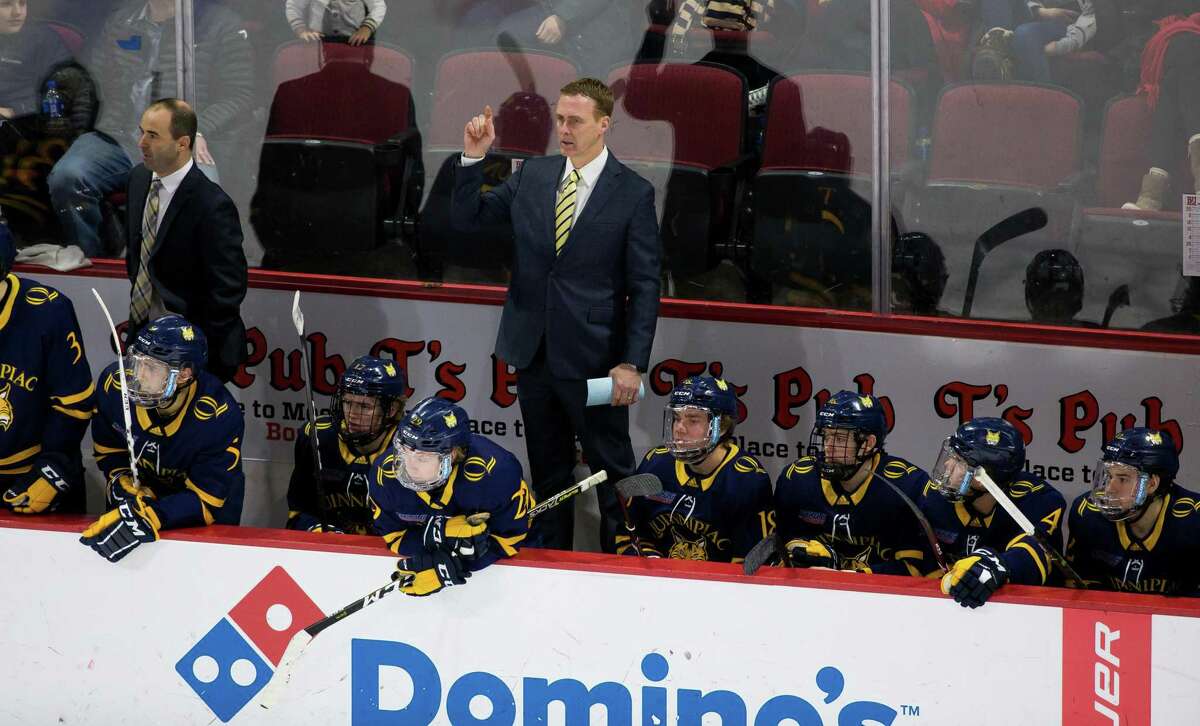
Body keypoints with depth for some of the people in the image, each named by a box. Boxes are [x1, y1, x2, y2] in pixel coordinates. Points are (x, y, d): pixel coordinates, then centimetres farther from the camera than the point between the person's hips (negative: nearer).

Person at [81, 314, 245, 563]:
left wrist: (148, 517, -47)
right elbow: (108, 450, -7)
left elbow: (205, 499, -33)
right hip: (143, 484, 3)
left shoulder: (219, 418, -37)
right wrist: (124, 484, -25)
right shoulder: (113, 384, -27)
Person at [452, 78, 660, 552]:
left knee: (613, 473, 2)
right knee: (547, 474, 15)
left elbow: (644, 287, -8)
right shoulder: (532, 176, 6)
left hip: (594, 358, -5)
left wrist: (633, 363, -14)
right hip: (535, 353, 5)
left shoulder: (633, 194, -8)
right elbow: (466, 219, 8)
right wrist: (473, 160, -8)